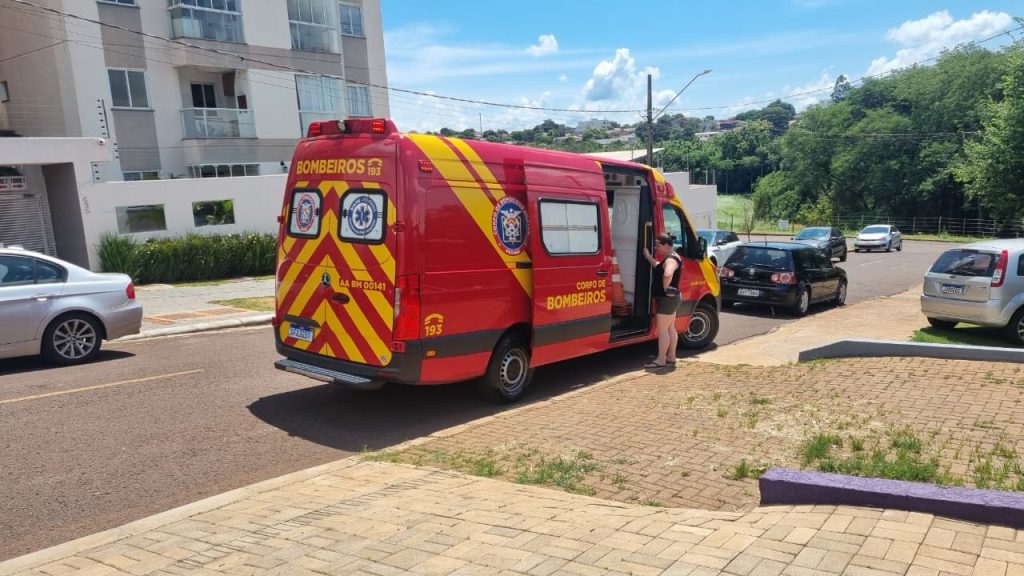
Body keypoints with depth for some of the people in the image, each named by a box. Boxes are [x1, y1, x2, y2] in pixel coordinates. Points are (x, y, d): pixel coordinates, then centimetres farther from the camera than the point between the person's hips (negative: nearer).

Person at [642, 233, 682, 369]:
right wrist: (648, 256, 19)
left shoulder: (671, 259, -20)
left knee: (662, 329, -6)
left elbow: (667, 275, -39)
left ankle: (661, 360, -2)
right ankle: (671, 357, 22)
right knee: (670, 328, 15)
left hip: (667, 298, -11)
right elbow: (659, 267, 25)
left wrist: (665, 287, -25)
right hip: (670, 298, 11)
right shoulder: (669, 258, 12)